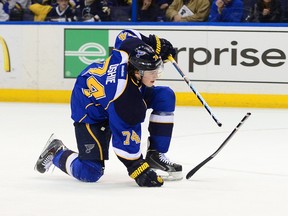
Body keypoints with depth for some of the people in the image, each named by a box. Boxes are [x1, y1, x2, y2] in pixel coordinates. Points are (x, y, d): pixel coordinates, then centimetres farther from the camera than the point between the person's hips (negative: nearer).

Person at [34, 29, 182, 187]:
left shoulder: (132, 49, -26)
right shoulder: (123, 98, -40)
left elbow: (125, 35, 0)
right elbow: (125, 140, -32)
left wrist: (156, 42, 1)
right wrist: (138, 170, -27)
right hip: (90, 111, -8)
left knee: (165, 96, -9)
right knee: (90, 173, -13)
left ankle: (156, 156, 2)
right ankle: (56, 153, 18)